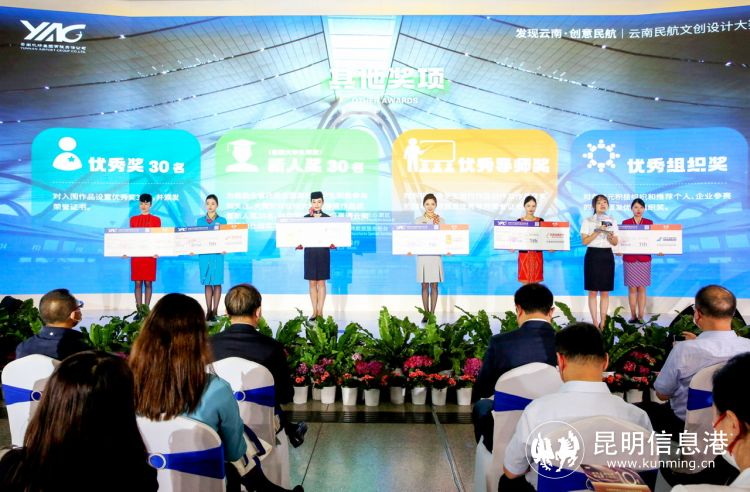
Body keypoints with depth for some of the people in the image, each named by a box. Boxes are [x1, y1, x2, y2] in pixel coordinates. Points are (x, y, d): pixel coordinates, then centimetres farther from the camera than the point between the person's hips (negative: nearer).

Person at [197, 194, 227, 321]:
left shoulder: (222, 220, 4)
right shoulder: (200, 220, 11)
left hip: (217, 255, -2)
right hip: (203, 255, 2)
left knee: (217, 282, -2)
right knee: (207, 282, 4)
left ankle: (215, 311, 4)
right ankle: (208, 310, 9)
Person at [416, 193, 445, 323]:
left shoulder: (441, 220, 6)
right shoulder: (418, 220, 5)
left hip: (436, 256, 0)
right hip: (422, 256, 0)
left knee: (434, 285, 1)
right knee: (424, 285, 2)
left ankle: (432, 313, 5)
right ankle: (426, 313, 9)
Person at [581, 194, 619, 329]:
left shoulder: (612, 221, 10)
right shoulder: (588, 221, 1)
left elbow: (615, 243, 9)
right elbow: (584, 241, -7)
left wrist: (610, 235, -12)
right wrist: (597, 231, -17)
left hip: (607, 256, 3)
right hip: (593, 255, -3)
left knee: (605, 292, 4)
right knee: (593, 291, -2)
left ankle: (603, 322, 11)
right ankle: (595, 323, 5)